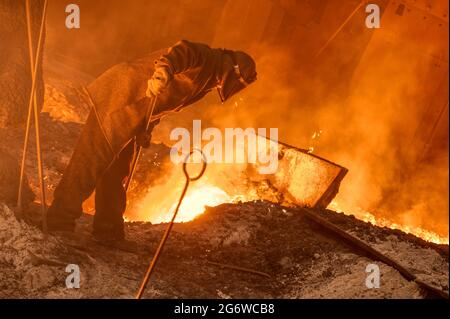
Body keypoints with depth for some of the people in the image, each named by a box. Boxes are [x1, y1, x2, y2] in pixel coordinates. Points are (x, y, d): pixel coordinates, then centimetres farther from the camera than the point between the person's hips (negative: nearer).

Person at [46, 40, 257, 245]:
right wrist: (164, 70, -51)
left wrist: (146, 129, 13)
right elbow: (182, 52, -32)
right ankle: (61, 221, -6)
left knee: (117, 171, 13)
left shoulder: (206, 80, 22)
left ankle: (108, 232, 19)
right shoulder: (207, 59, -9)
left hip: (130, 115, 10)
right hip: (119, 97, -10)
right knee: (92, 161, -10)